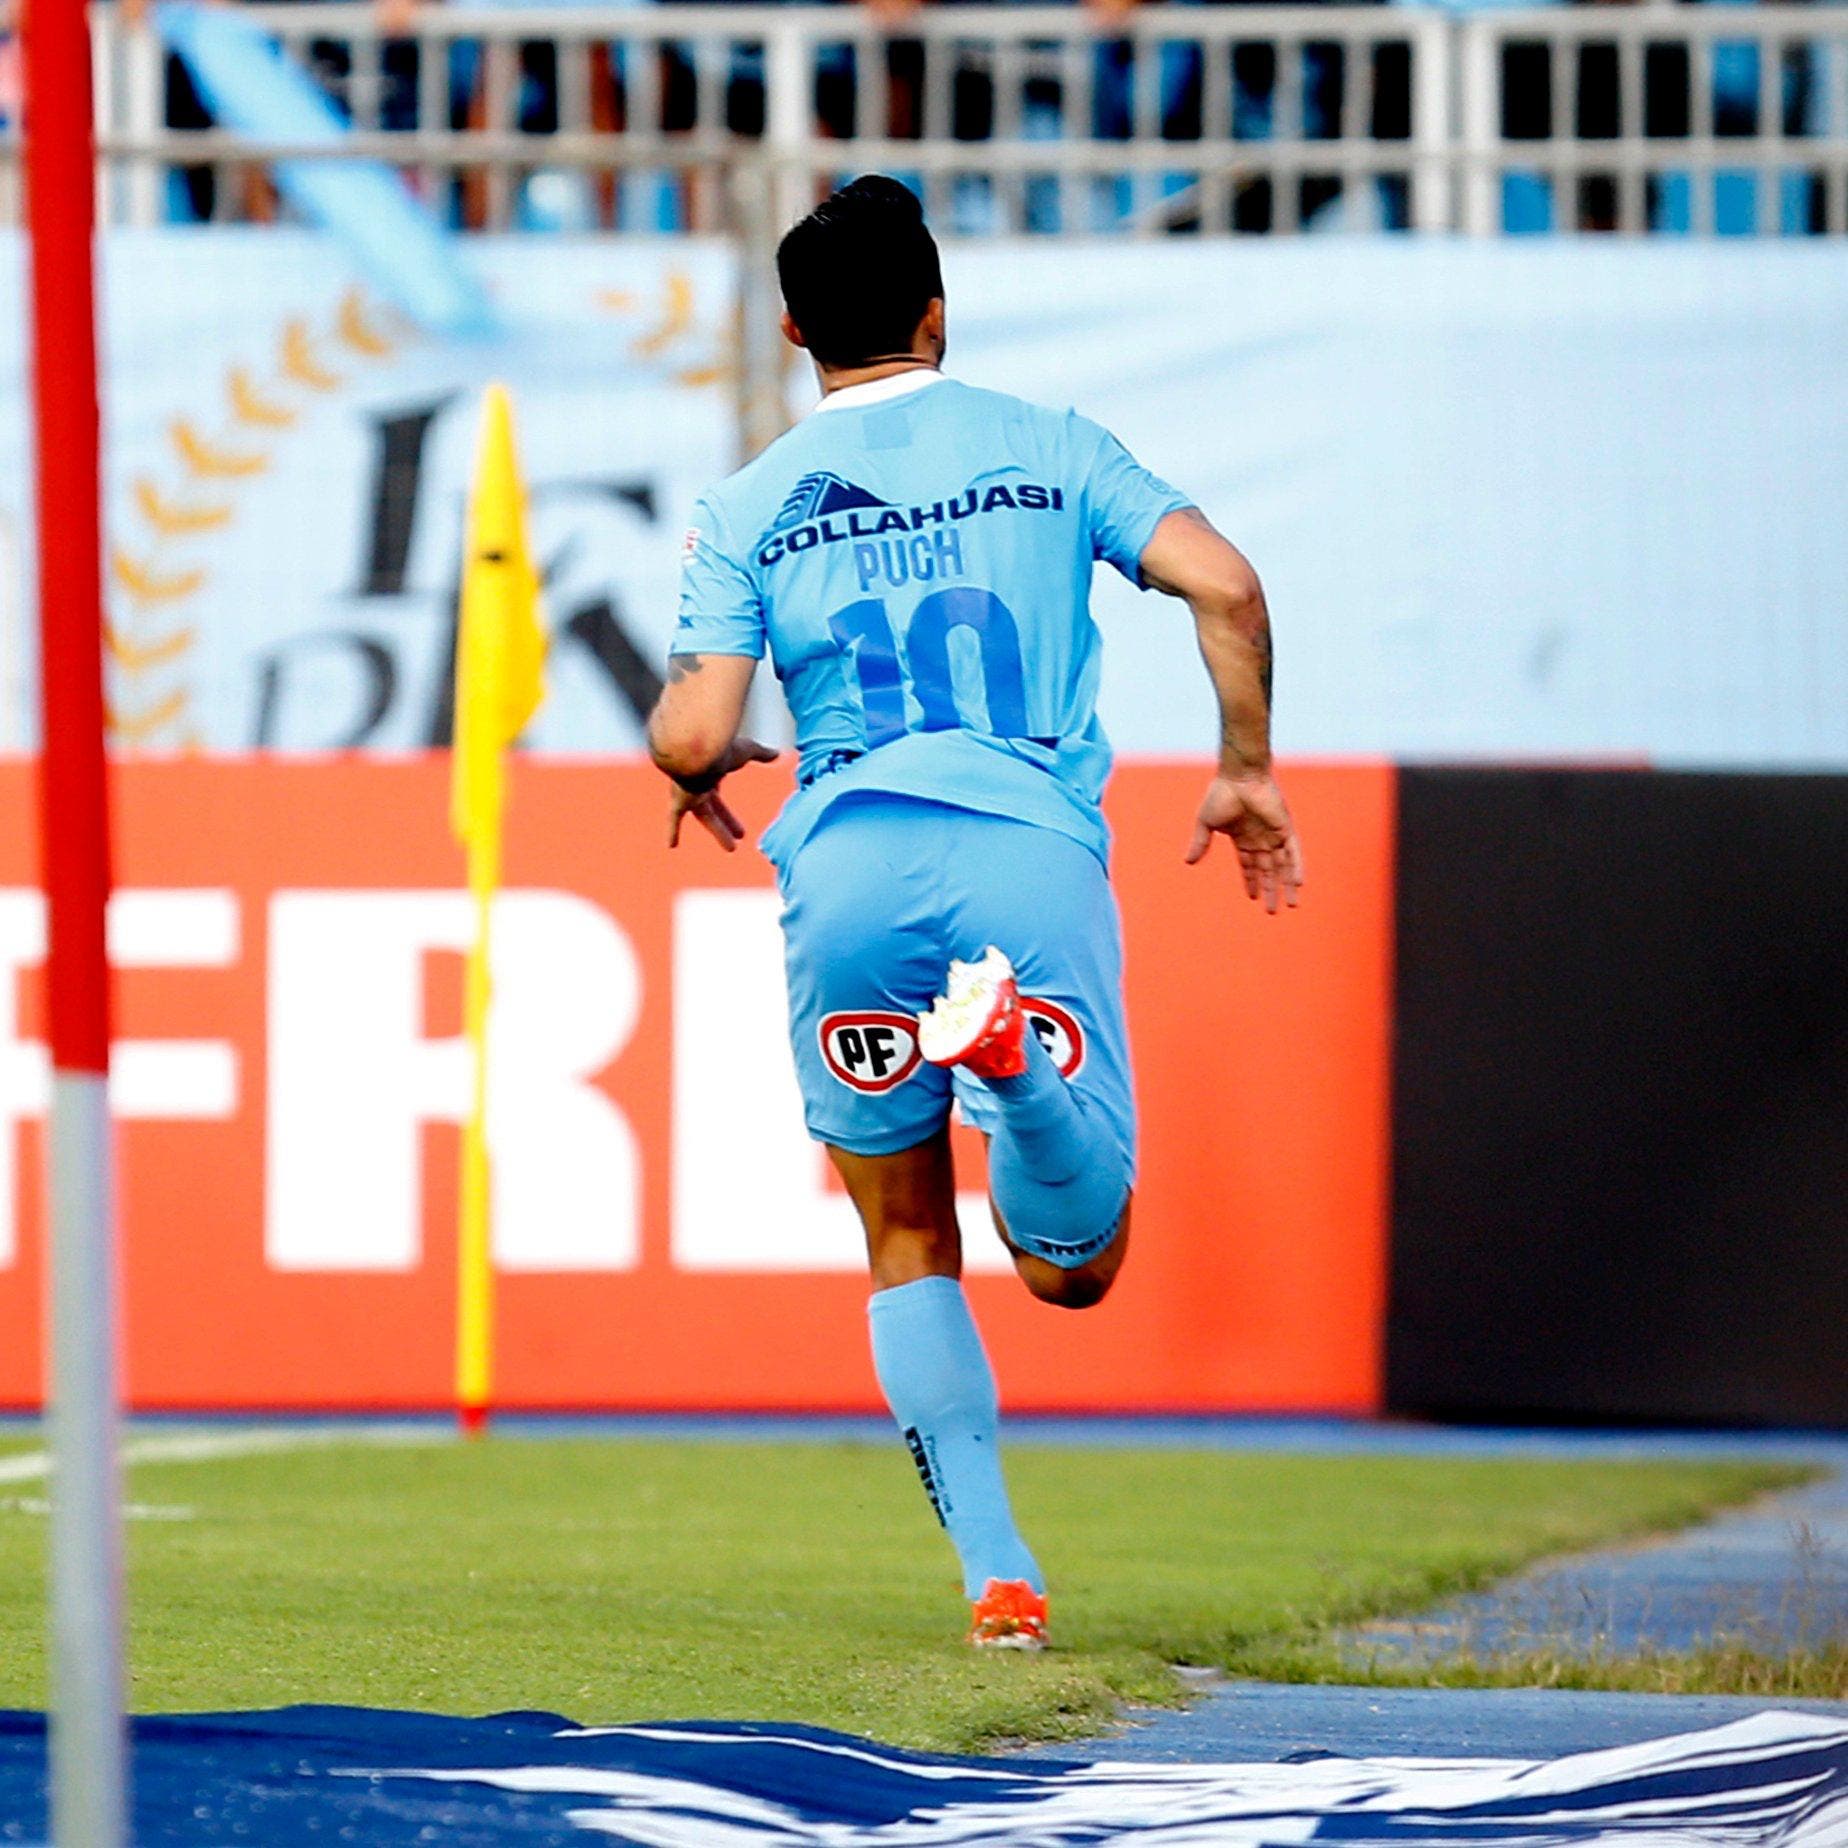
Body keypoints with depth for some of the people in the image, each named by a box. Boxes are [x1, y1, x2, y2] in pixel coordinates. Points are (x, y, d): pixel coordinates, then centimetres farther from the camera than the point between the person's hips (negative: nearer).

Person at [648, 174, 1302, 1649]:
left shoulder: (748, 509, 13)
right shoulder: (1047, 447, 14)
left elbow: (692, 737, 2)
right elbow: (1223, 586, 1)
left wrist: (699, 773, 25)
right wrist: (1248, 772, 13)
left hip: (848, 865, 1)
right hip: (1037, 855, -1)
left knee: (909, 1245, 17)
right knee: (1073, 1269, 1)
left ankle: (996, 1574, 1)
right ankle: (1010, 1044, -32)